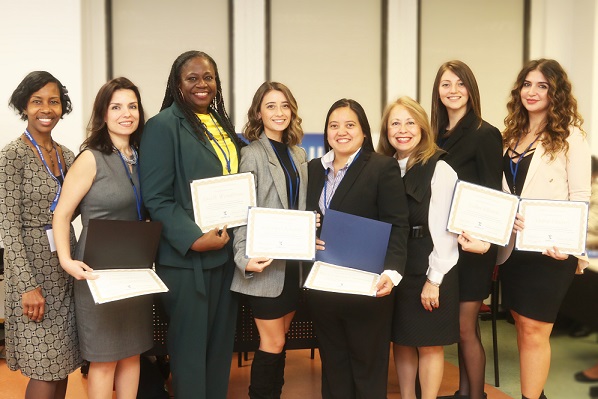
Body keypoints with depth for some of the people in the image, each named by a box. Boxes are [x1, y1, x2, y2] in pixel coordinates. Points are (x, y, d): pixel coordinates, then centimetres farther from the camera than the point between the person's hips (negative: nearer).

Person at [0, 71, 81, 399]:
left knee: (63, 365, 11)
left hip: (66, 269, 6)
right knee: (45, 371, -1)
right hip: (33, 267, -6)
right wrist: (29, 285, -18)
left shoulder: (66, 154, 9)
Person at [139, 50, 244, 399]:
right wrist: (194, 239, -23)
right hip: (187, 256, -7)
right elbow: (156, 198, -15)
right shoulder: (164, 126, -9)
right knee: (190, 347, 6)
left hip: (226, 252, 7)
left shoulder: (223, 126, 13)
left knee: (222, 343, 16)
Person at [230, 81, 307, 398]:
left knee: (280, 339, 15)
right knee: (272, 343, -1)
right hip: (266, 262, -6)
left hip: (294, 259, 6)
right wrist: (245, 259, -23)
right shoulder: (252, 154, -7)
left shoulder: (299, 155, 12)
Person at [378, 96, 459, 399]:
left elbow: (444, 230, -12)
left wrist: (433, 279, -14)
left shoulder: (439, 169, -9)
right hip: (394, 270, 5)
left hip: (429, 272, -5)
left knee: (429, 344, 6)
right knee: (401, 340, 13)